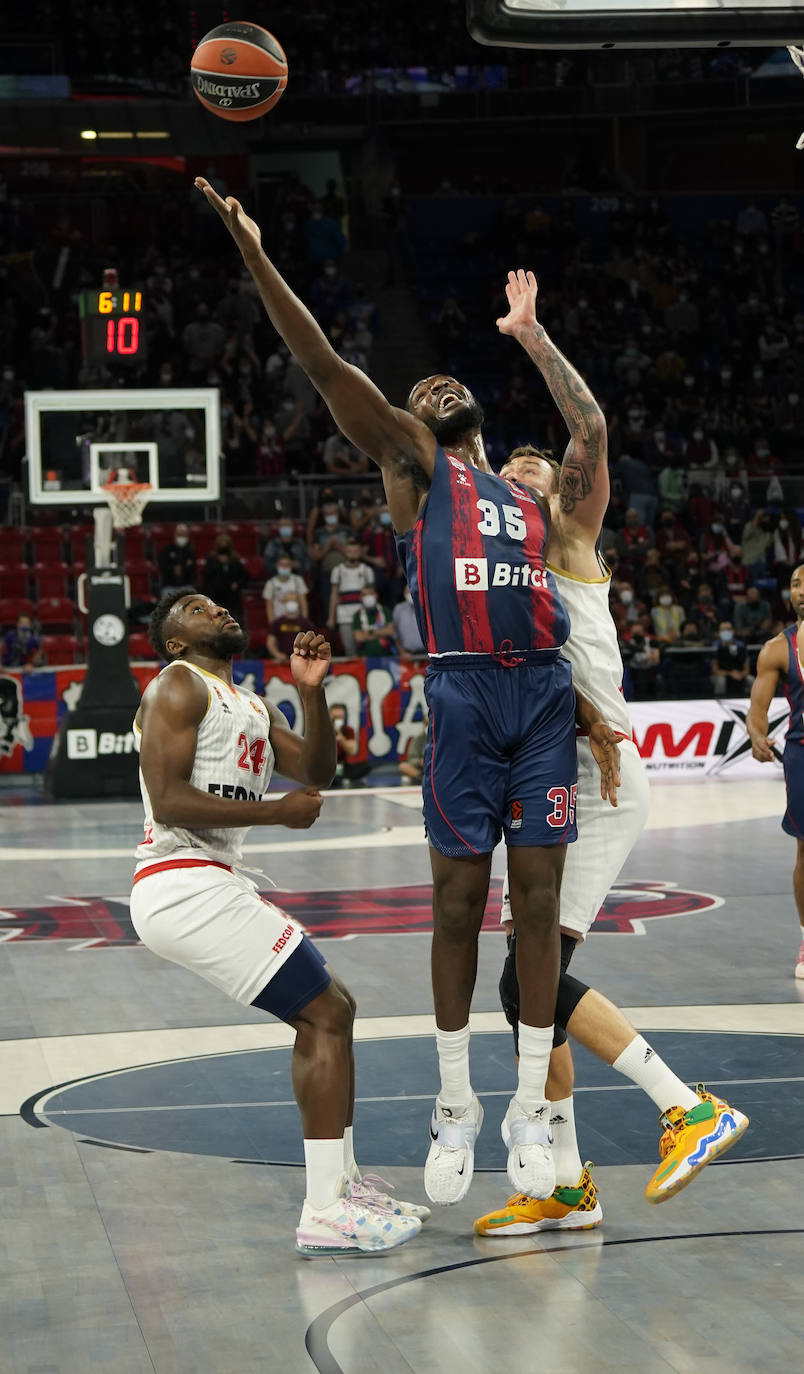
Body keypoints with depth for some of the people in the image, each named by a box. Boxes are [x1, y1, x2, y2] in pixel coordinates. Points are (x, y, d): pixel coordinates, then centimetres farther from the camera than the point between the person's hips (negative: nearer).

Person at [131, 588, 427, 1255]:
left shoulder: (253, 706, 24)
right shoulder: (179, 687, -5)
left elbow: (316, 773, 13)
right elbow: (168, 801, -16)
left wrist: (312, 691, 0)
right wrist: (276, 812, -14)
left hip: (210, 887, 10)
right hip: (185, 889, -10)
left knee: (327, 1011, 18)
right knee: (328, 1015, -12)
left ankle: (341, 1182, 26)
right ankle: (325, 1213, -12)